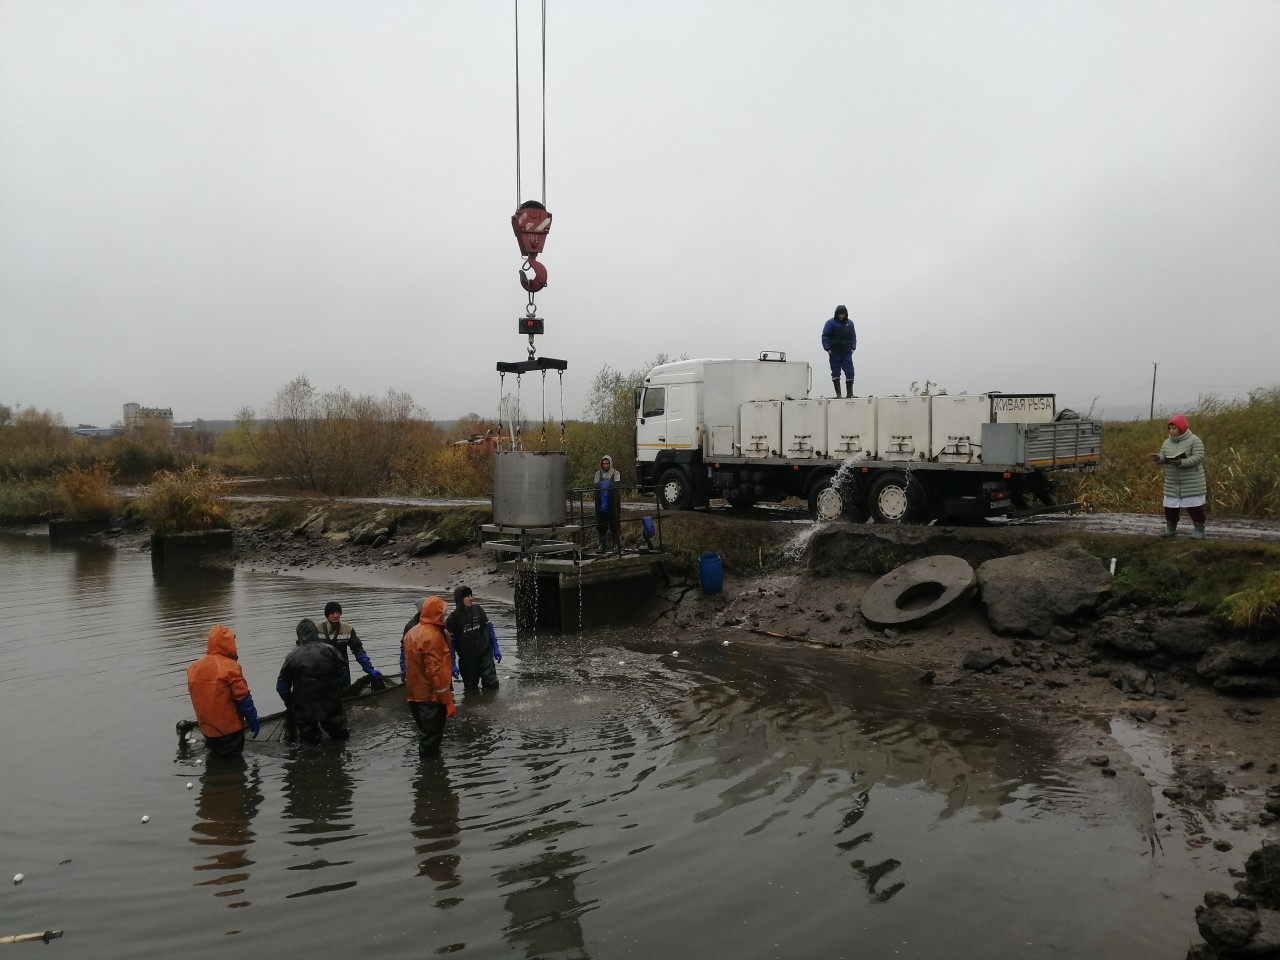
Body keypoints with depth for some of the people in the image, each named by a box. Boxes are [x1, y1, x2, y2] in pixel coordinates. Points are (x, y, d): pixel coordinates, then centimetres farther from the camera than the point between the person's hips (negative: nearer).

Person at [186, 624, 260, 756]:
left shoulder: (194, 668, 1)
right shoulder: (230, 667, -18)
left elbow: (197, 697, 10)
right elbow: (243, 698, -17)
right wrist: (253, 720, -8)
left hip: (207, 728, 6)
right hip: (230, 728, -6)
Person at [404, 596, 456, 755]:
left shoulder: (412, 632, 9)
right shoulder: (432, 636, -21)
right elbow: (437, 672, -24)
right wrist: (448, 701, -21)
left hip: (415, 694, 9)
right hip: (431, 696, -9)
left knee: (426, 733, 20)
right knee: (431, 739, -2)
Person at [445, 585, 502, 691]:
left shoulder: (478, 609, -4)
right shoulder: (453, 618, -10)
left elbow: (489, 628, 6)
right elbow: (450, 642, -7)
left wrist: (495, 649, 7)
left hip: (485, 653, 1)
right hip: (467, 658, -1)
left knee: (492, 686, -4)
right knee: (470, 688, 12)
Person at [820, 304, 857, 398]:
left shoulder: (849, 323, 9)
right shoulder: (830, 323, -4)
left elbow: (853, 337, 15)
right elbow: (825, 336, -4)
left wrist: (853, 347, 3)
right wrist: (827, 349, -11)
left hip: (846, 352, 3)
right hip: (834, 353, -3)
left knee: (850, 372, -3)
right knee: (835, 373, 1)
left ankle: (849, 393, 2)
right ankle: (838, 393, 6)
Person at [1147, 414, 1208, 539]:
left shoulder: (1194, 440, -11)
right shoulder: (1167, 442, 8)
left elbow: (1198, 458, -20)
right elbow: (1163, 457, 7)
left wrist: (1181, 462, -32)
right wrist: (1157, 458, -16)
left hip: (1192, 484, -6)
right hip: (1172, 484, 6)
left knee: (1195, 508, -1)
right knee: (1170, 507, 11)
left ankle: (1199, 531, 10)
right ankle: (1170, 529, 25)